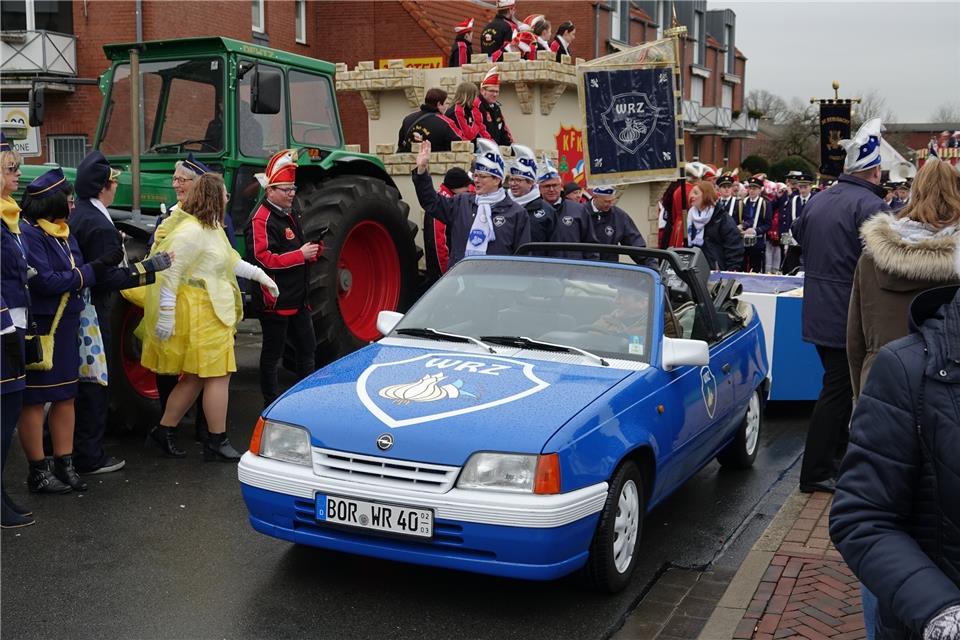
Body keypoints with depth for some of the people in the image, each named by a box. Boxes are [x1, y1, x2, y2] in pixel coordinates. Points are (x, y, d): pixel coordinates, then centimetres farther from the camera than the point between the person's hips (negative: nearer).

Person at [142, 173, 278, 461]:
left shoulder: (213, 229, 13)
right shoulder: (191, 231, -18)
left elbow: (231, 261, 26)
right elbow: (170, 273, -21)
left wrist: (259, 274, 19)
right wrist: (166, 315, -22)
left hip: (212, 313, 10)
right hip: (195, 313, -10)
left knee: (195, 377, 14)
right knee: (219, 375, -4)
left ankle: (163, 431, 24)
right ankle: (217, 442, 5)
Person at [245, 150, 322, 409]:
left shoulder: (291, 215, 16)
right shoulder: (262, 219, -14)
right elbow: (265, 259, -23)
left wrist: (314, 251, 6)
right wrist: (300, 255, -22)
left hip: (298, 297, 9)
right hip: (275, 299, -9)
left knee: (307, 349, 15)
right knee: (272, 354, 3)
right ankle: (272, 405, 14)